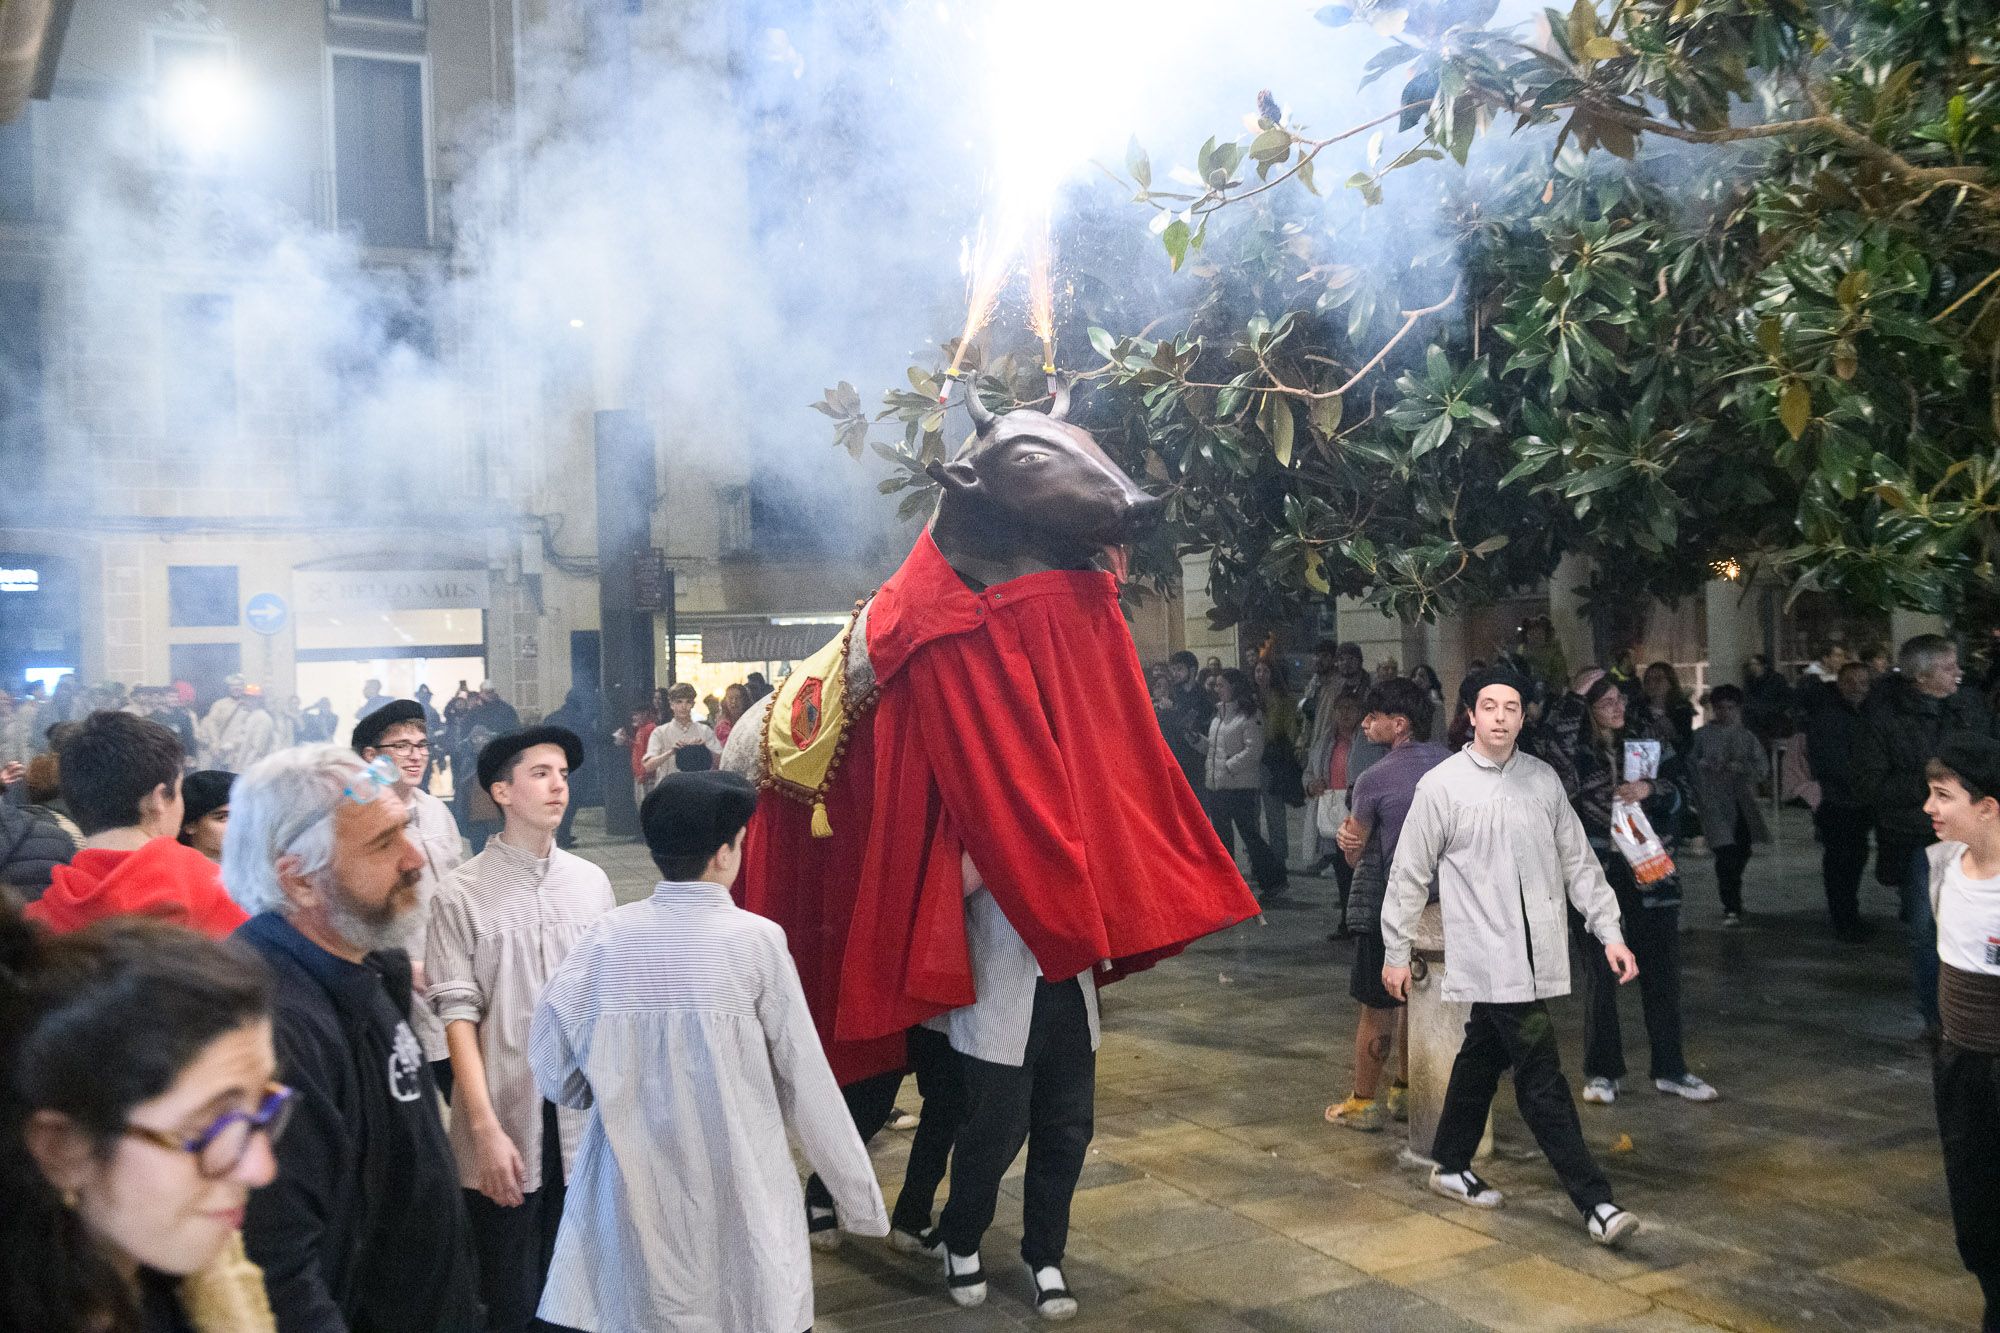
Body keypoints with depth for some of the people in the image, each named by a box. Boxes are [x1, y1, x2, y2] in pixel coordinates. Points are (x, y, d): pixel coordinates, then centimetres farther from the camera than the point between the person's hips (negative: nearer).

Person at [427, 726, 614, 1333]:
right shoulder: (462, 894, -5)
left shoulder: (592, 883, 6)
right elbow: (459, 1015, -8)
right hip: (506, 1127, -3)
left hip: (586, 1122, 3)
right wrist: (487, 1128, -13)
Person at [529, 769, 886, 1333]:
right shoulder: (756, 938, -11)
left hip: (636, 1187, 3)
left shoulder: (610, 934, -5)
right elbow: (805, 1079, -7)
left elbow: (556, 1073, -3)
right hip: (738, 1192, -2)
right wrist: (859, 1195, 2)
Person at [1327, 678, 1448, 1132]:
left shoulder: (1374, 779, -17)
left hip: (1385, 905, -6)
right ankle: (1407, 1092, 28)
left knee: (1376, 1007, 4)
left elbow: (1353, 854, -9)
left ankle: (1363, 1102, 14)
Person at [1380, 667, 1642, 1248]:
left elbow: (1578, 861, 11)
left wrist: (1610, 932, 4)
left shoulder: (1543, 779, 7)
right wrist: (1396, 950, 2)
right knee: (1542, 1077, -7)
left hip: (1539, 953, 5)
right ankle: (1596, 1203, -4)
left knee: (1482, 1058, 18)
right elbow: (1410, 873, -1)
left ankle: (1452, 1167, 34)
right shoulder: (1441, 786, -6)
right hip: (1489, 956, -5)